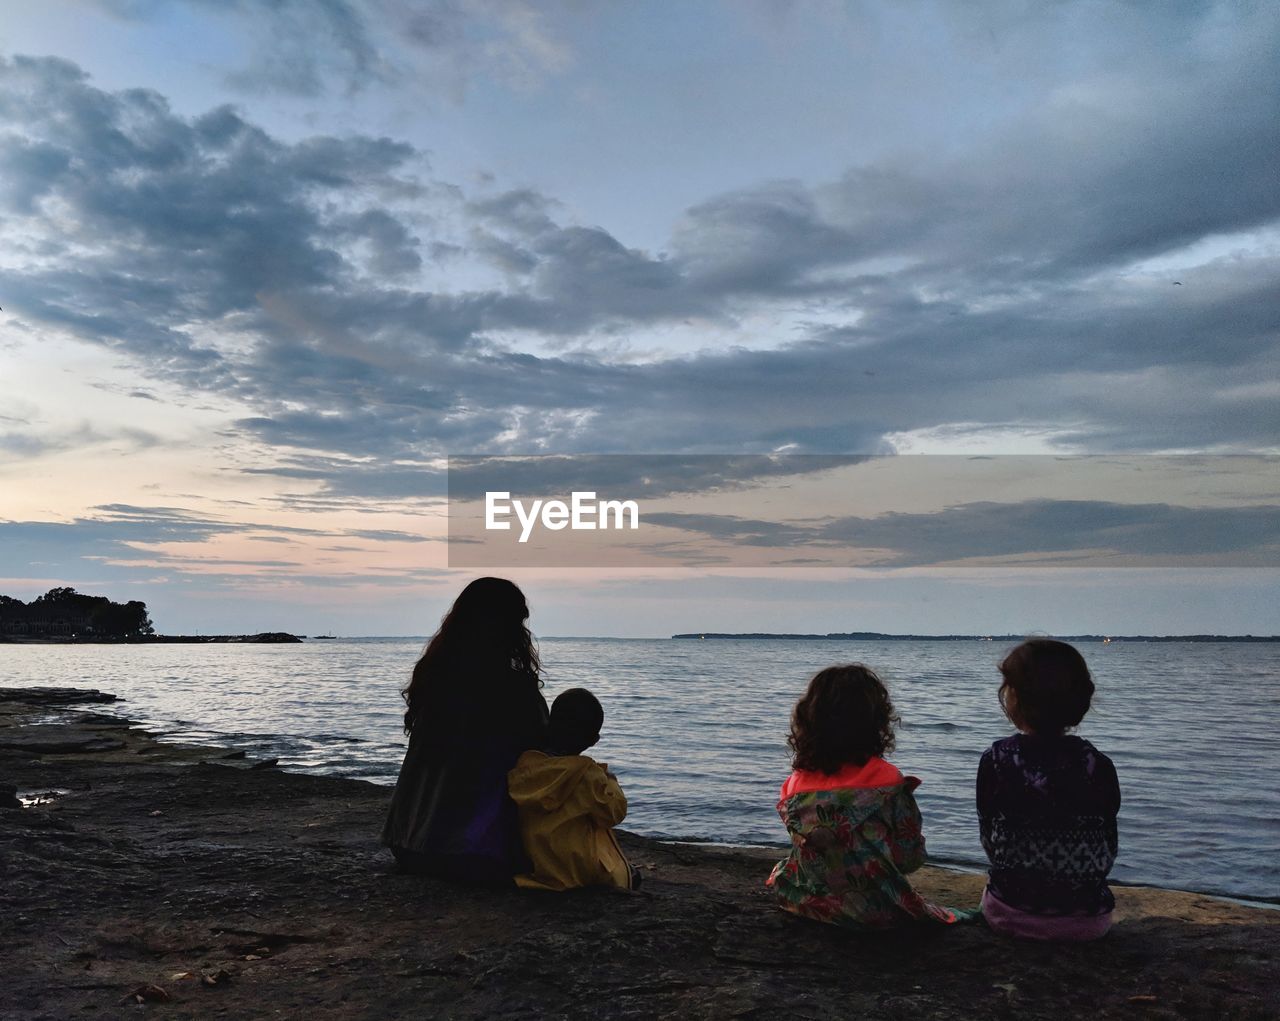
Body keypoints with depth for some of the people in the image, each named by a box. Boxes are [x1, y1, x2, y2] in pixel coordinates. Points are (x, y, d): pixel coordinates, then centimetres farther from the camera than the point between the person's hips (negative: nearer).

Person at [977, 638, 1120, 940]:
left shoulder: (994, 760, -14)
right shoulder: (1100, 766, -10)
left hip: (1010, 913, -1)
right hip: (1086, 921, 1)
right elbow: (1109, 852, -1)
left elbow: (988, 841, -4)